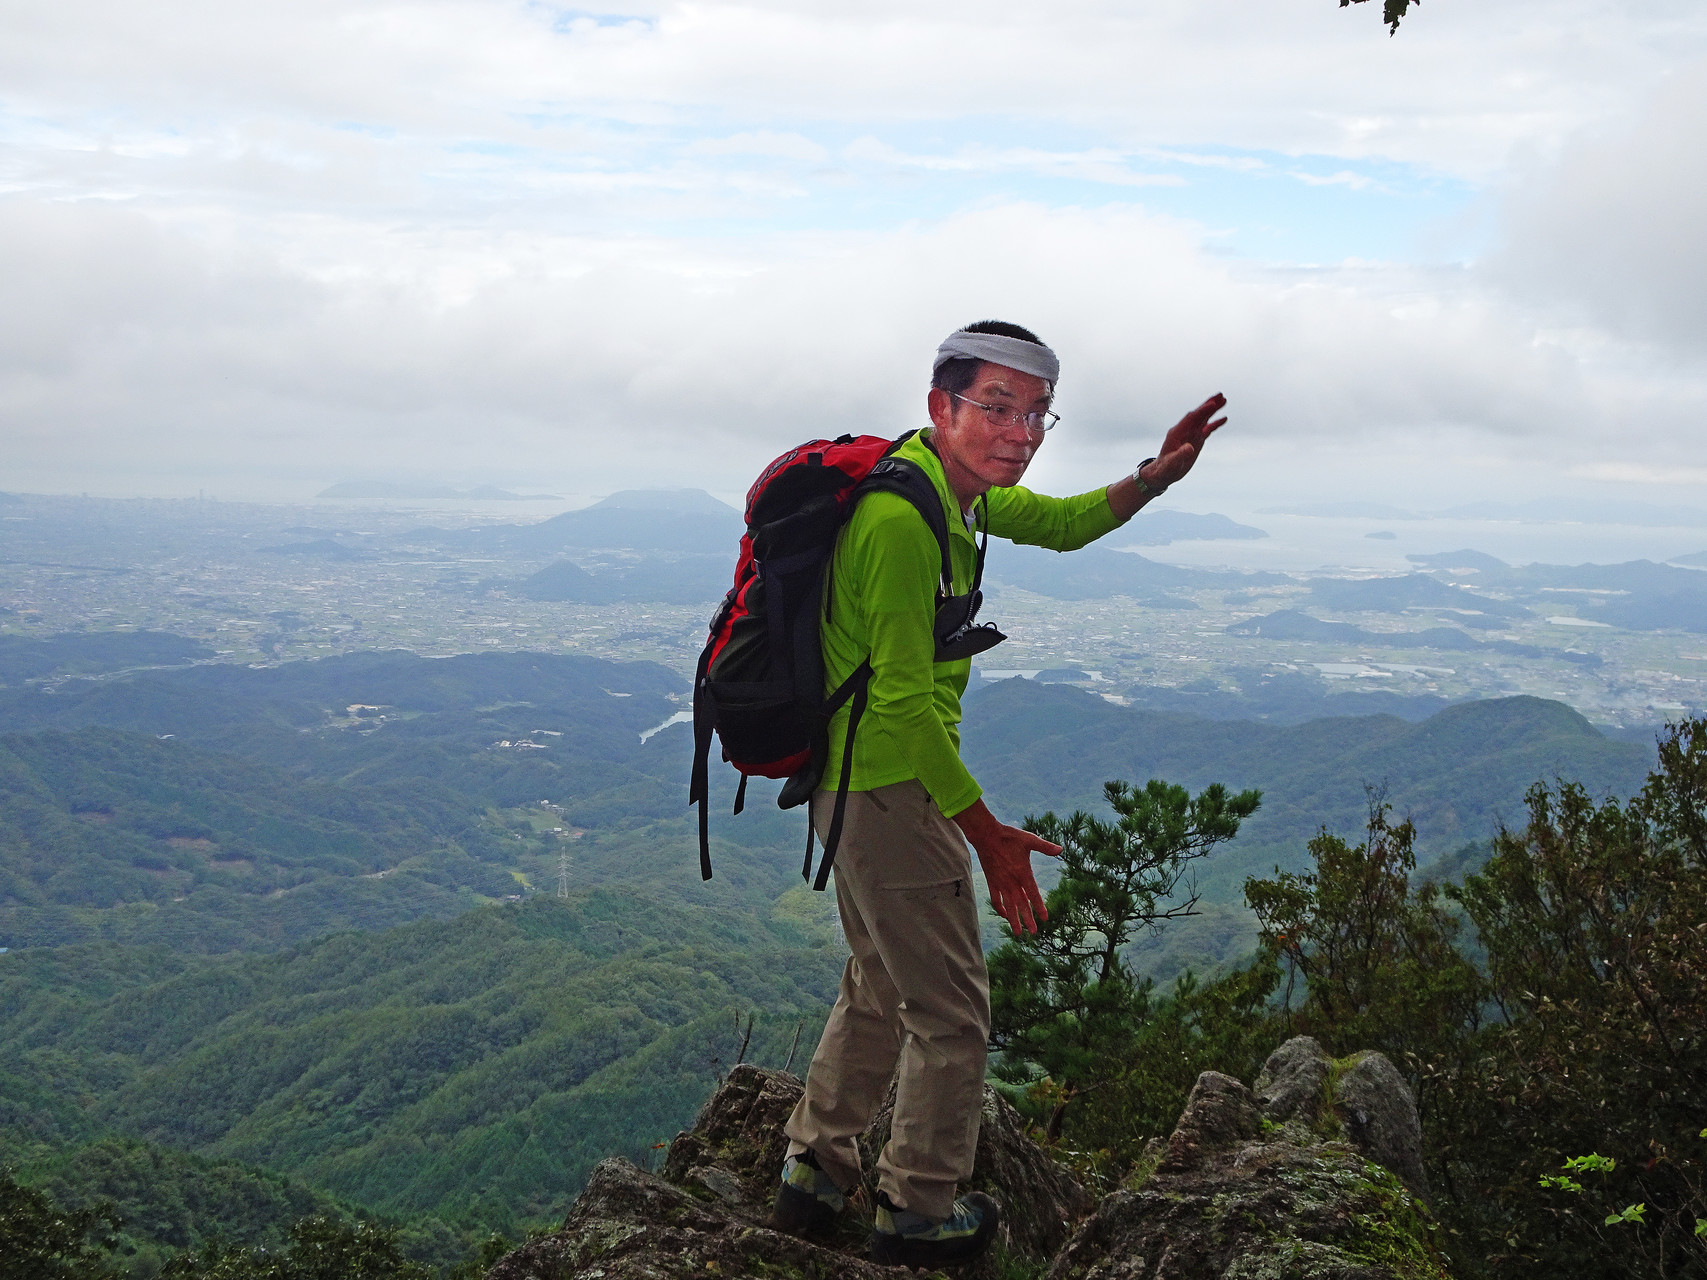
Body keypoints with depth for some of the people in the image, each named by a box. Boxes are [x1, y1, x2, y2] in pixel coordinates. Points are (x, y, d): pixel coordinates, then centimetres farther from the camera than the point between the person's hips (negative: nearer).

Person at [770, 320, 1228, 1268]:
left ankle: (814, 1173, 37)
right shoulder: (902, 519, -26)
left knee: (882, 983, 25)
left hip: (854, 780, 11)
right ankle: (918, 1214, 21)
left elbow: (1056, 524, 20)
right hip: (892, 789, -11)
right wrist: (988, 833, -20)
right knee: (950, 1010, 5)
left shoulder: (954, 484, 6)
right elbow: (904, 702, -26)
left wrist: (1155, 477, 1)